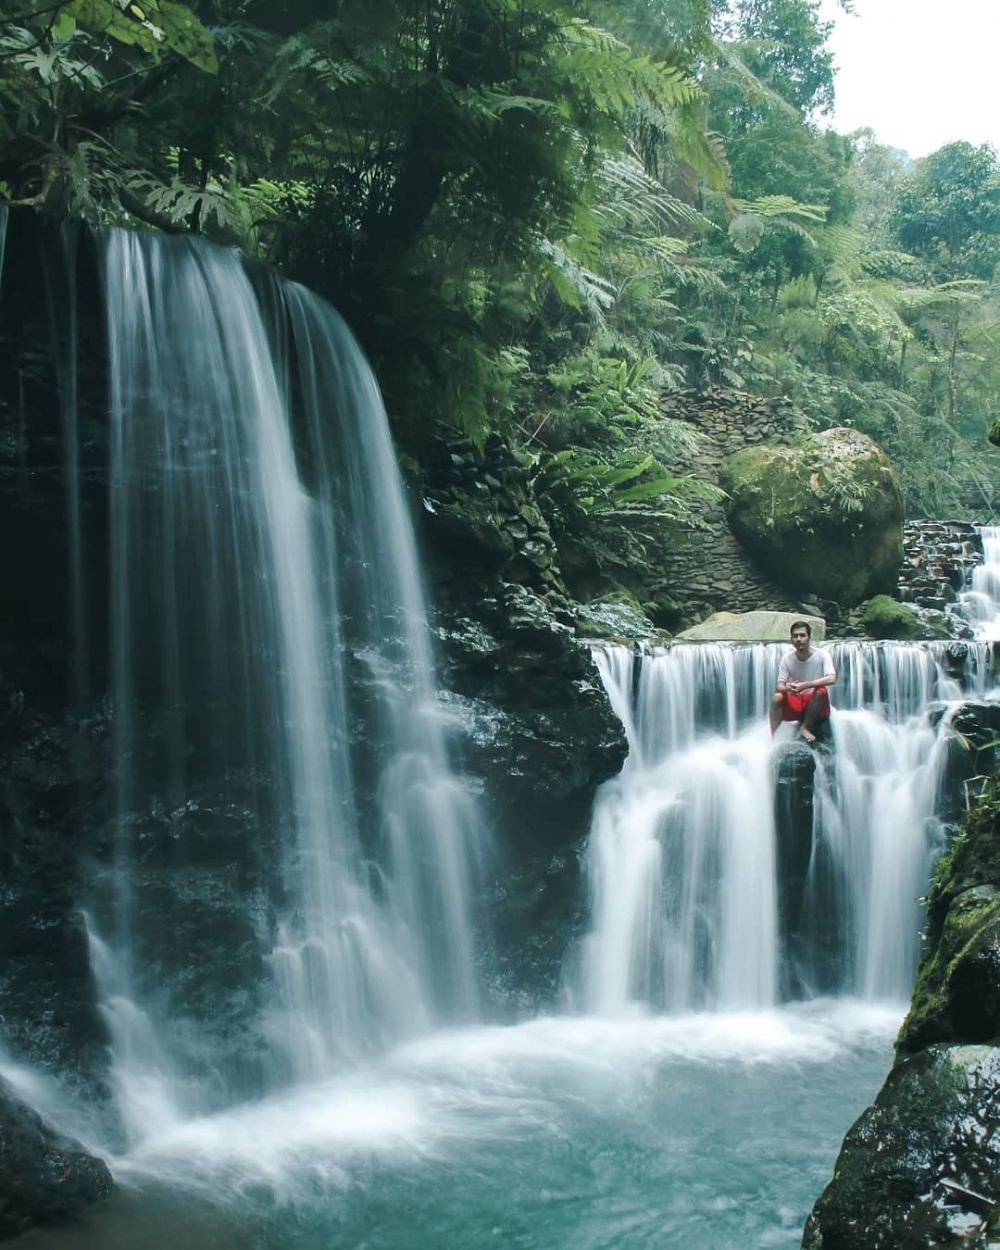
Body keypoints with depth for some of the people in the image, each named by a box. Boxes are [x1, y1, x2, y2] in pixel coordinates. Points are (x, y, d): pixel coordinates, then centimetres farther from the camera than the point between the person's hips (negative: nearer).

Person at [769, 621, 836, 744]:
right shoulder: (787, 658, -6)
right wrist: (787, 688, -35)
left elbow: (831, 679, -27)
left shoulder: (821, 655, -13)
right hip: (795, 704, 2)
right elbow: (779, 686, -9)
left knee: (821, 691, -32)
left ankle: (805, 727, -18)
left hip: (816, 704, -2)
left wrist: (804, 685, -36)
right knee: (777, 697, -25)